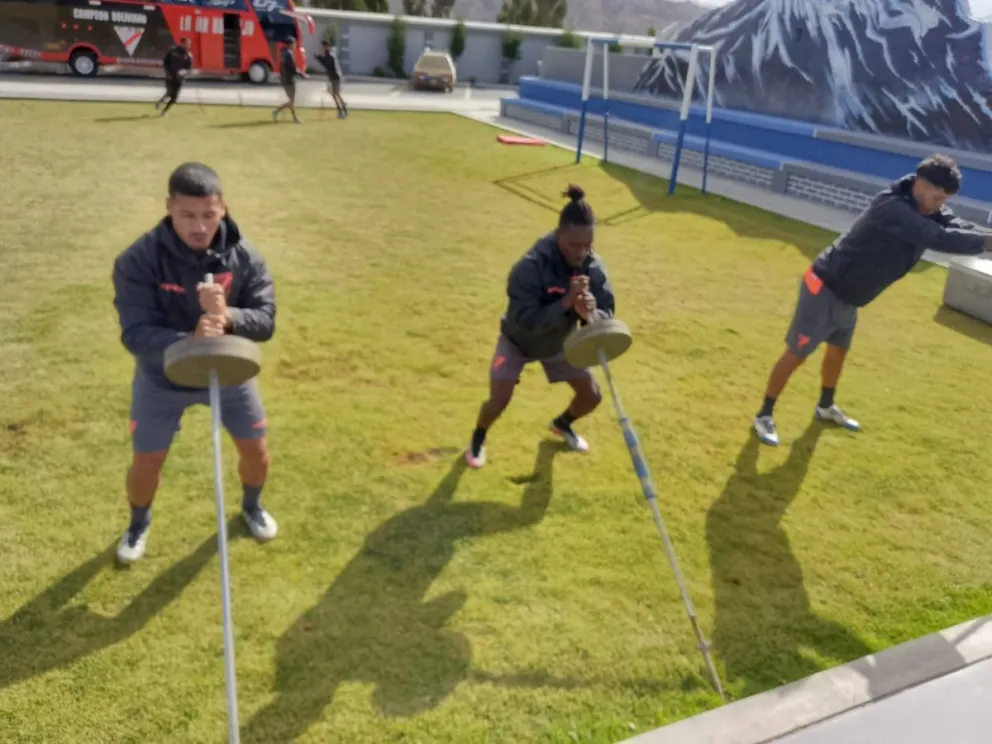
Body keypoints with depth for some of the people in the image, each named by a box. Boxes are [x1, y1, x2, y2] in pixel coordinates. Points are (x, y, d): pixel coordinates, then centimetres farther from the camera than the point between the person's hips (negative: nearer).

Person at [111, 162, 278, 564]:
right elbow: (135, 334, -30)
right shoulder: (138, 261, -26)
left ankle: (252, 506, 45)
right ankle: (139, 524, 41)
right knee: (147, 460, 7)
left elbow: (266, 320, -21)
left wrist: (228, 317, -44)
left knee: (256, 449, 10)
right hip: (163, 377, -2)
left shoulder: (244, 256, -18)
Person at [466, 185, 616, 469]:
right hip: (518, 340, -4)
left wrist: (590, 314, -46)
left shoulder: (594, 268, -22)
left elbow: (607, 315, -22)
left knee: (592, 396, 5)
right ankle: (478, 438, 18)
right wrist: (566, 302, -50)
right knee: (499, 399, -17)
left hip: (559, 343, 5)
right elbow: (526, 321, -39)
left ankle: (562, 424, 40)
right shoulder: (530, 267, -37)